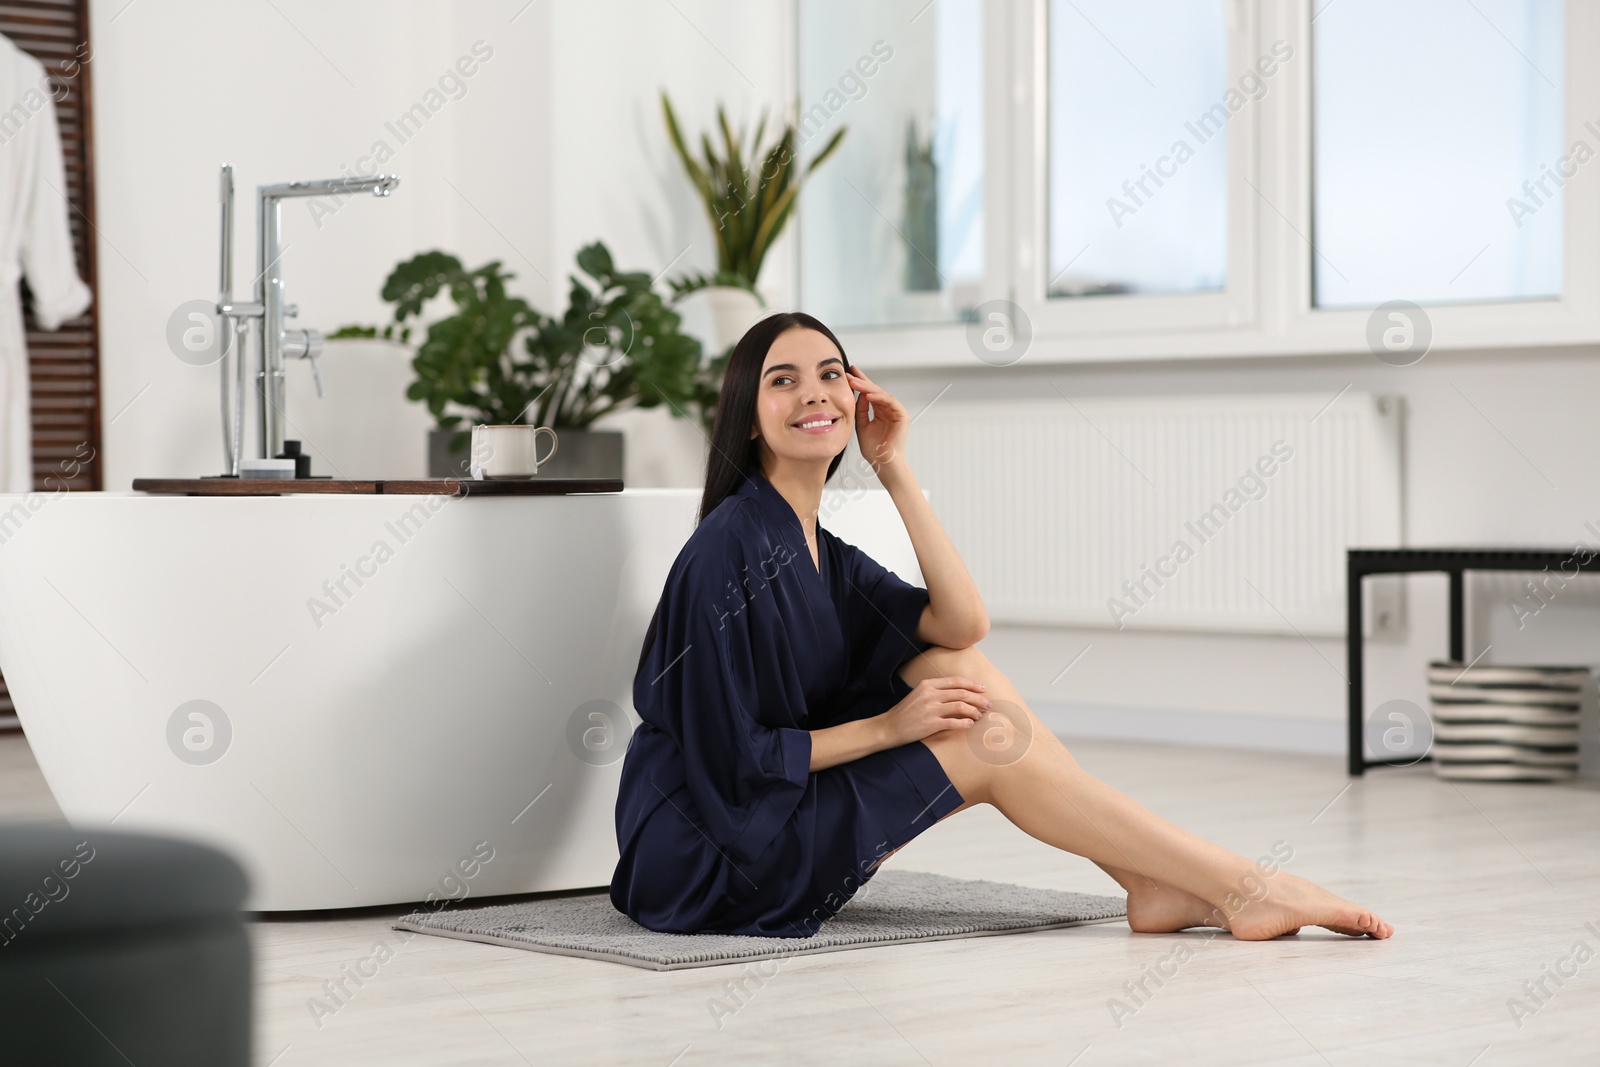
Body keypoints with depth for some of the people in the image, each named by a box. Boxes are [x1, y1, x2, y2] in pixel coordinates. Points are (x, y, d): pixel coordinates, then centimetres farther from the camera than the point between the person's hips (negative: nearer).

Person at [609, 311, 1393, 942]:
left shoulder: (819, 551, 11)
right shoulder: (731, 550, -17)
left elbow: (960, 623, -2)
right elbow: (732, 756, -19)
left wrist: (893, 468, -3)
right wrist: (888, 727, -13)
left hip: (783, 819, 8)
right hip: (706, 857, -8)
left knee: (959, 668, -1)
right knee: (988, 739, -13)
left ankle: (1153, 884, -5)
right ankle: (1242, 889, -9)